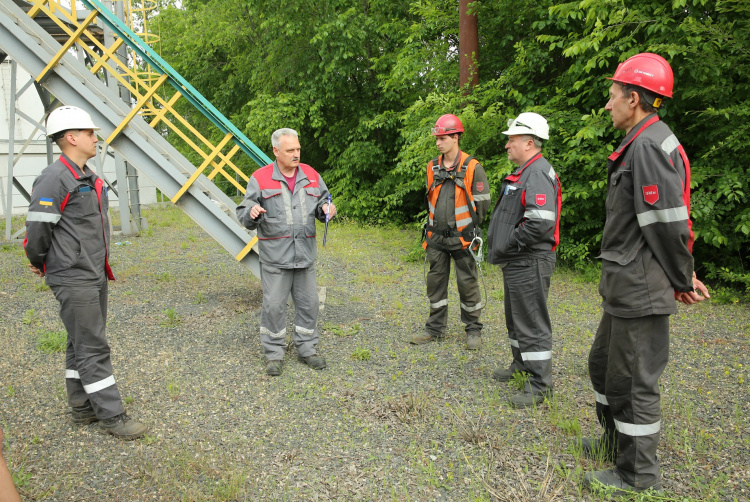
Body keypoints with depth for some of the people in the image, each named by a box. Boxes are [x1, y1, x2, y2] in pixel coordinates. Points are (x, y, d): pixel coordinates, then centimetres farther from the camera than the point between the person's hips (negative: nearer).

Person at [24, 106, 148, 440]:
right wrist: (40, 264, -1)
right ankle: (110, 415, 6)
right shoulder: (54, 179, -17)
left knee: (82, 344, 16)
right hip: (73, 280, -9)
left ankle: (83, 408, 27)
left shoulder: (90, 178, 13)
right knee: (93, 348, -3)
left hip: (95, 275, 9)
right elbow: (37, 229, -16)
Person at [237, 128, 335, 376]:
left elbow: (322, 204, 16)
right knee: (274, 305, 2)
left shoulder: (311, 176, 9)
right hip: (275, 256, -3)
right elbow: (243, 214, -1)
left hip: (305, 254, 4)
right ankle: (274, 354, 17)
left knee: (308, 302, 9)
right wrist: (252, 212, -24)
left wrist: (327, 209, -7)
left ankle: (307, 349, 25)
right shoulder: (260, 178, -2)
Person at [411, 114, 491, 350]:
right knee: (435, 281, 10)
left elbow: (483, 202, -5)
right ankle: (435, 328, 23)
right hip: (436, 238, 5)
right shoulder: (433, 167, 7)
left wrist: (467, 227, 1)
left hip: (462, 237, -5)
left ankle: (473, 330, 17)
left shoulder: (472, 167, -9)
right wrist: (433, 224, 14)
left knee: (467, 284, 2)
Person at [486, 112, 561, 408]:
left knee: (531, 322, -4)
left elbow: (541, 224, -29)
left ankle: (540, 384, 5)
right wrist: (500, 249, 12)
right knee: (515, 317, 21)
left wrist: (506, 246, -19)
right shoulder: (523, 173, 16)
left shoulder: (538, 174, -18)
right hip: (515, 262, 11)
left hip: (529, 262, -11)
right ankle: (521, 365, 37)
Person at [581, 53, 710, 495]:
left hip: (641, 291, -11)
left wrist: (681, 281, -9)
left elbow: (667, 224, -20)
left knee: (635, 379, 2)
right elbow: (666, 224, 16)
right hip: (625, 288, 11)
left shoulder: (650, 145, -18)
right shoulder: (641, 144, 16)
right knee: (603, 363, 22)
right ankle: (616, 441, 41)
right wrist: (684, 275, 13)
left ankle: (638, 474, 19)